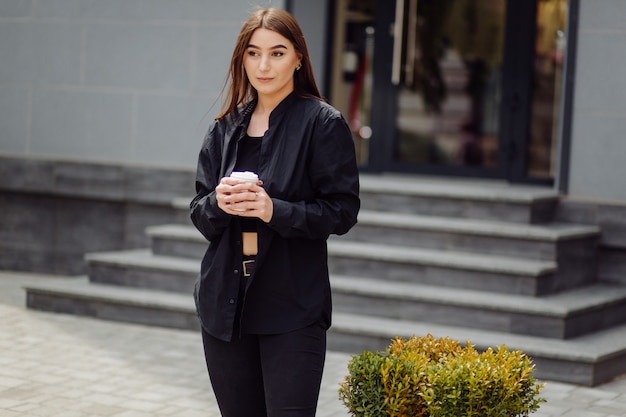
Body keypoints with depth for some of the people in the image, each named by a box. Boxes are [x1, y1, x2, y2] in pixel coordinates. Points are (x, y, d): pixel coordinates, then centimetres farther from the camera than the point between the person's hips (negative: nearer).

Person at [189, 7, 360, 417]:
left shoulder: (323, 124, -4)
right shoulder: (226, 128, 11)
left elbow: (342, 211, -8)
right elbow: (199, 212, 12)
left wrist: (275, 210, -21)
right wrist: (218, 203, -11)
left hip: (292, 308, -5)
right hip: (226, 303, 5)